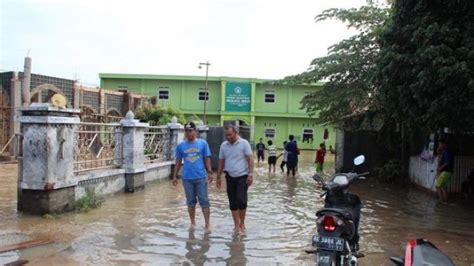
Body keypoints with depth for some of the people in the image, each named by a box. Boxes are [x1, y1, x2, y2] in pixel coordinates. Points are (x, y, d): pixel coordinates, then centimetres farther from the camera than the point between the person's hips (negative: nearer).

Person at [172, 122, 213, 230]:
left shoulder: (203, 143, 0)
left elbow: (207, 159, 4)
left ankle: (207, 223, 9)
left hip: (201, 177, -1)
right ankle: (192, 223, 24)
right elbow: (178, 162, 10)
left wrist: (209, 172, -2)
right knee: (191, 202, 11)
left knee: (204, 201, 1)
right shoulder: (180, 146, 4)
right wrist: (175, 176, 9)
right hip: (187, 178, 2)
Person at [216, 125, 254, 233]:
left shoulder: (244, 143, -6)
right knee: (233, 203, 6)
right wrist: (218, 177, 10)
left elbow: (250, 160, -7)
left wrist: (250, 174, -14)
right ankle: (236, 225, 19)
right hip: (230, 177, 4)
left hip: (242, 176, -4)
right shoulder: (223, 145, 6)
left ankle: (242, 223, 9)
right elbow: (221, 162, 11)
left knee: (241, 200, -12)